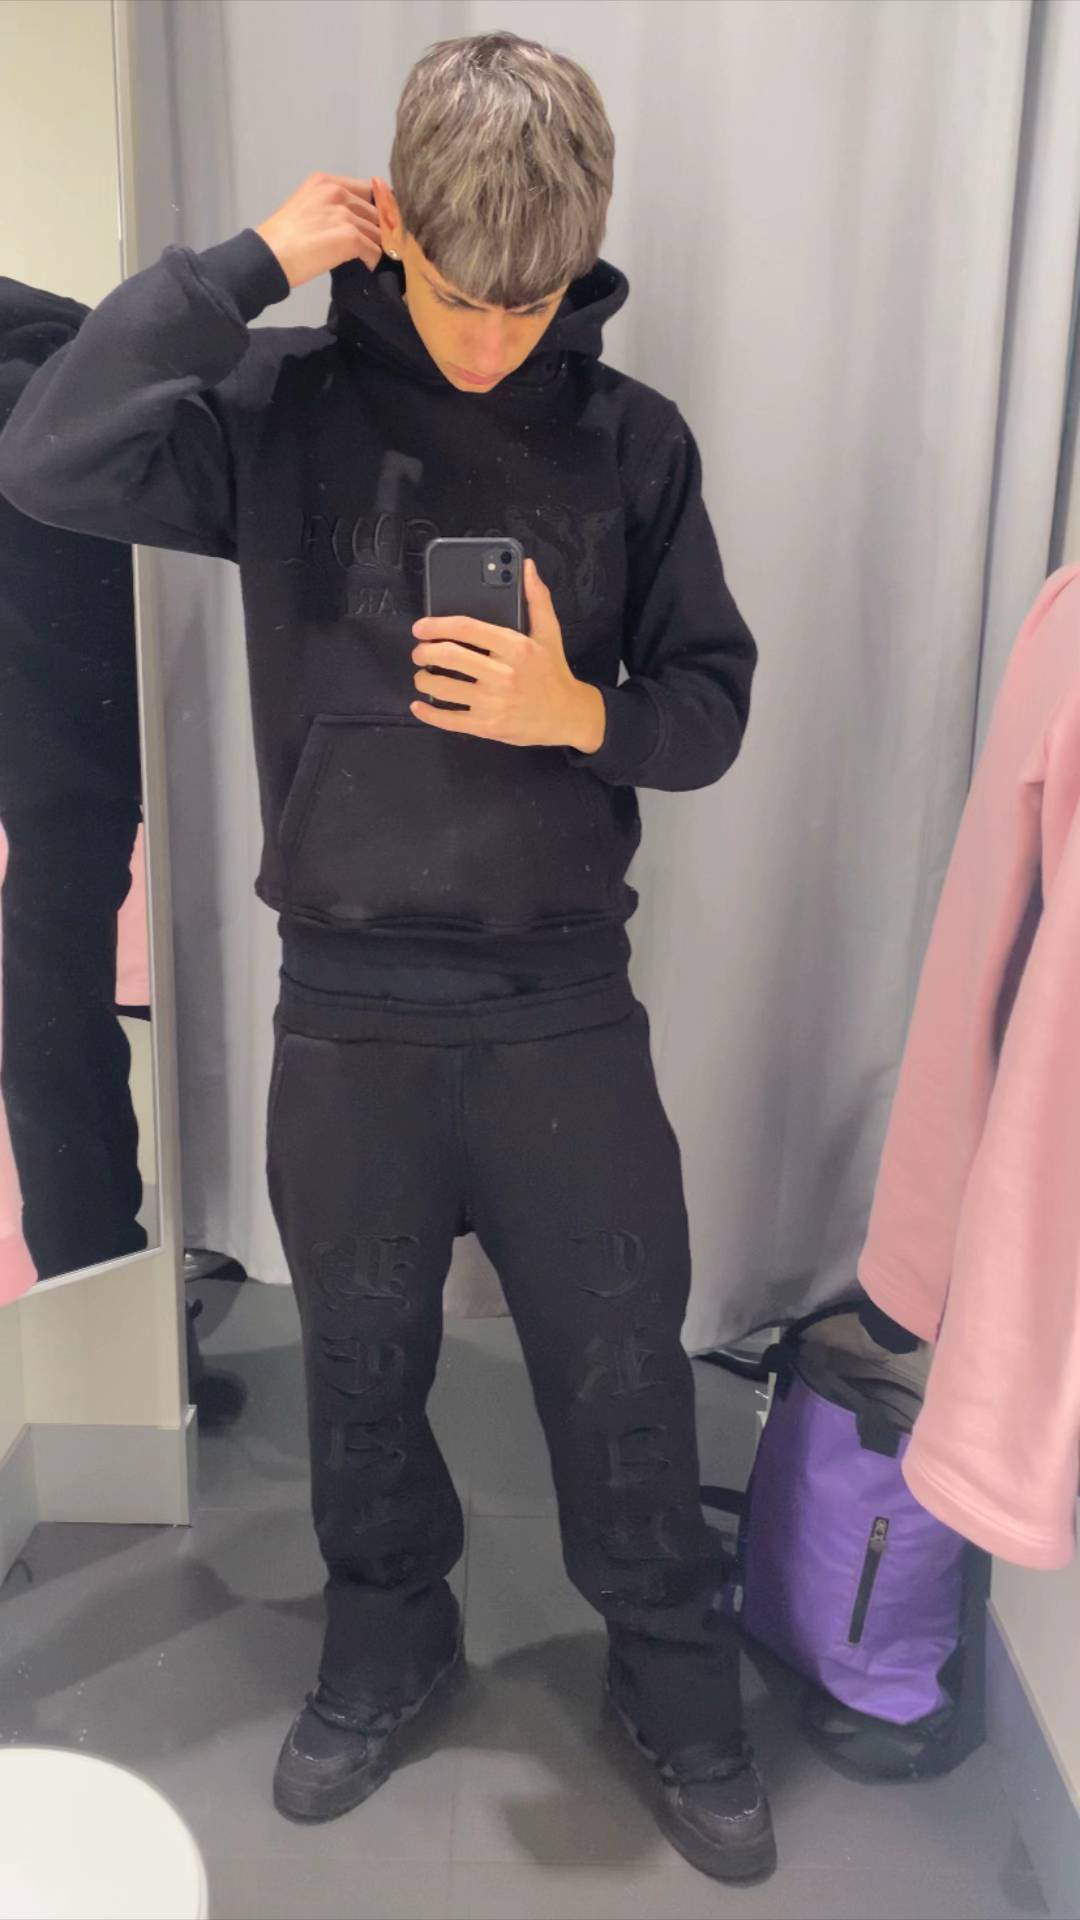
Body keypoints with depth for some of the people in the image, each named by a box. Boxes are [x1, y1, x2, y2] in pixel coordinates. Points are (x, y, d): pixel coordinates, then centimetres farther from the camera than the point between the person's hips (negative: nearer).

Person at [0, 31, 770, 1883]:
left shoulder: (631, 439, -1)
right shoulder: (288, 407, -3)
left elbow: (710, 704, 3)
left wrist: (580, 714, -17)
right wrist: (248, 258, -16)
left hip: (566, 1010, 0)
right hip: (349, 1014, 1)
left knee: (624, 1380, 12)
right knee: (363, 1372, 19)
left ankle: (680, 1686, 39)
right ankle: (383, 1643, 47)